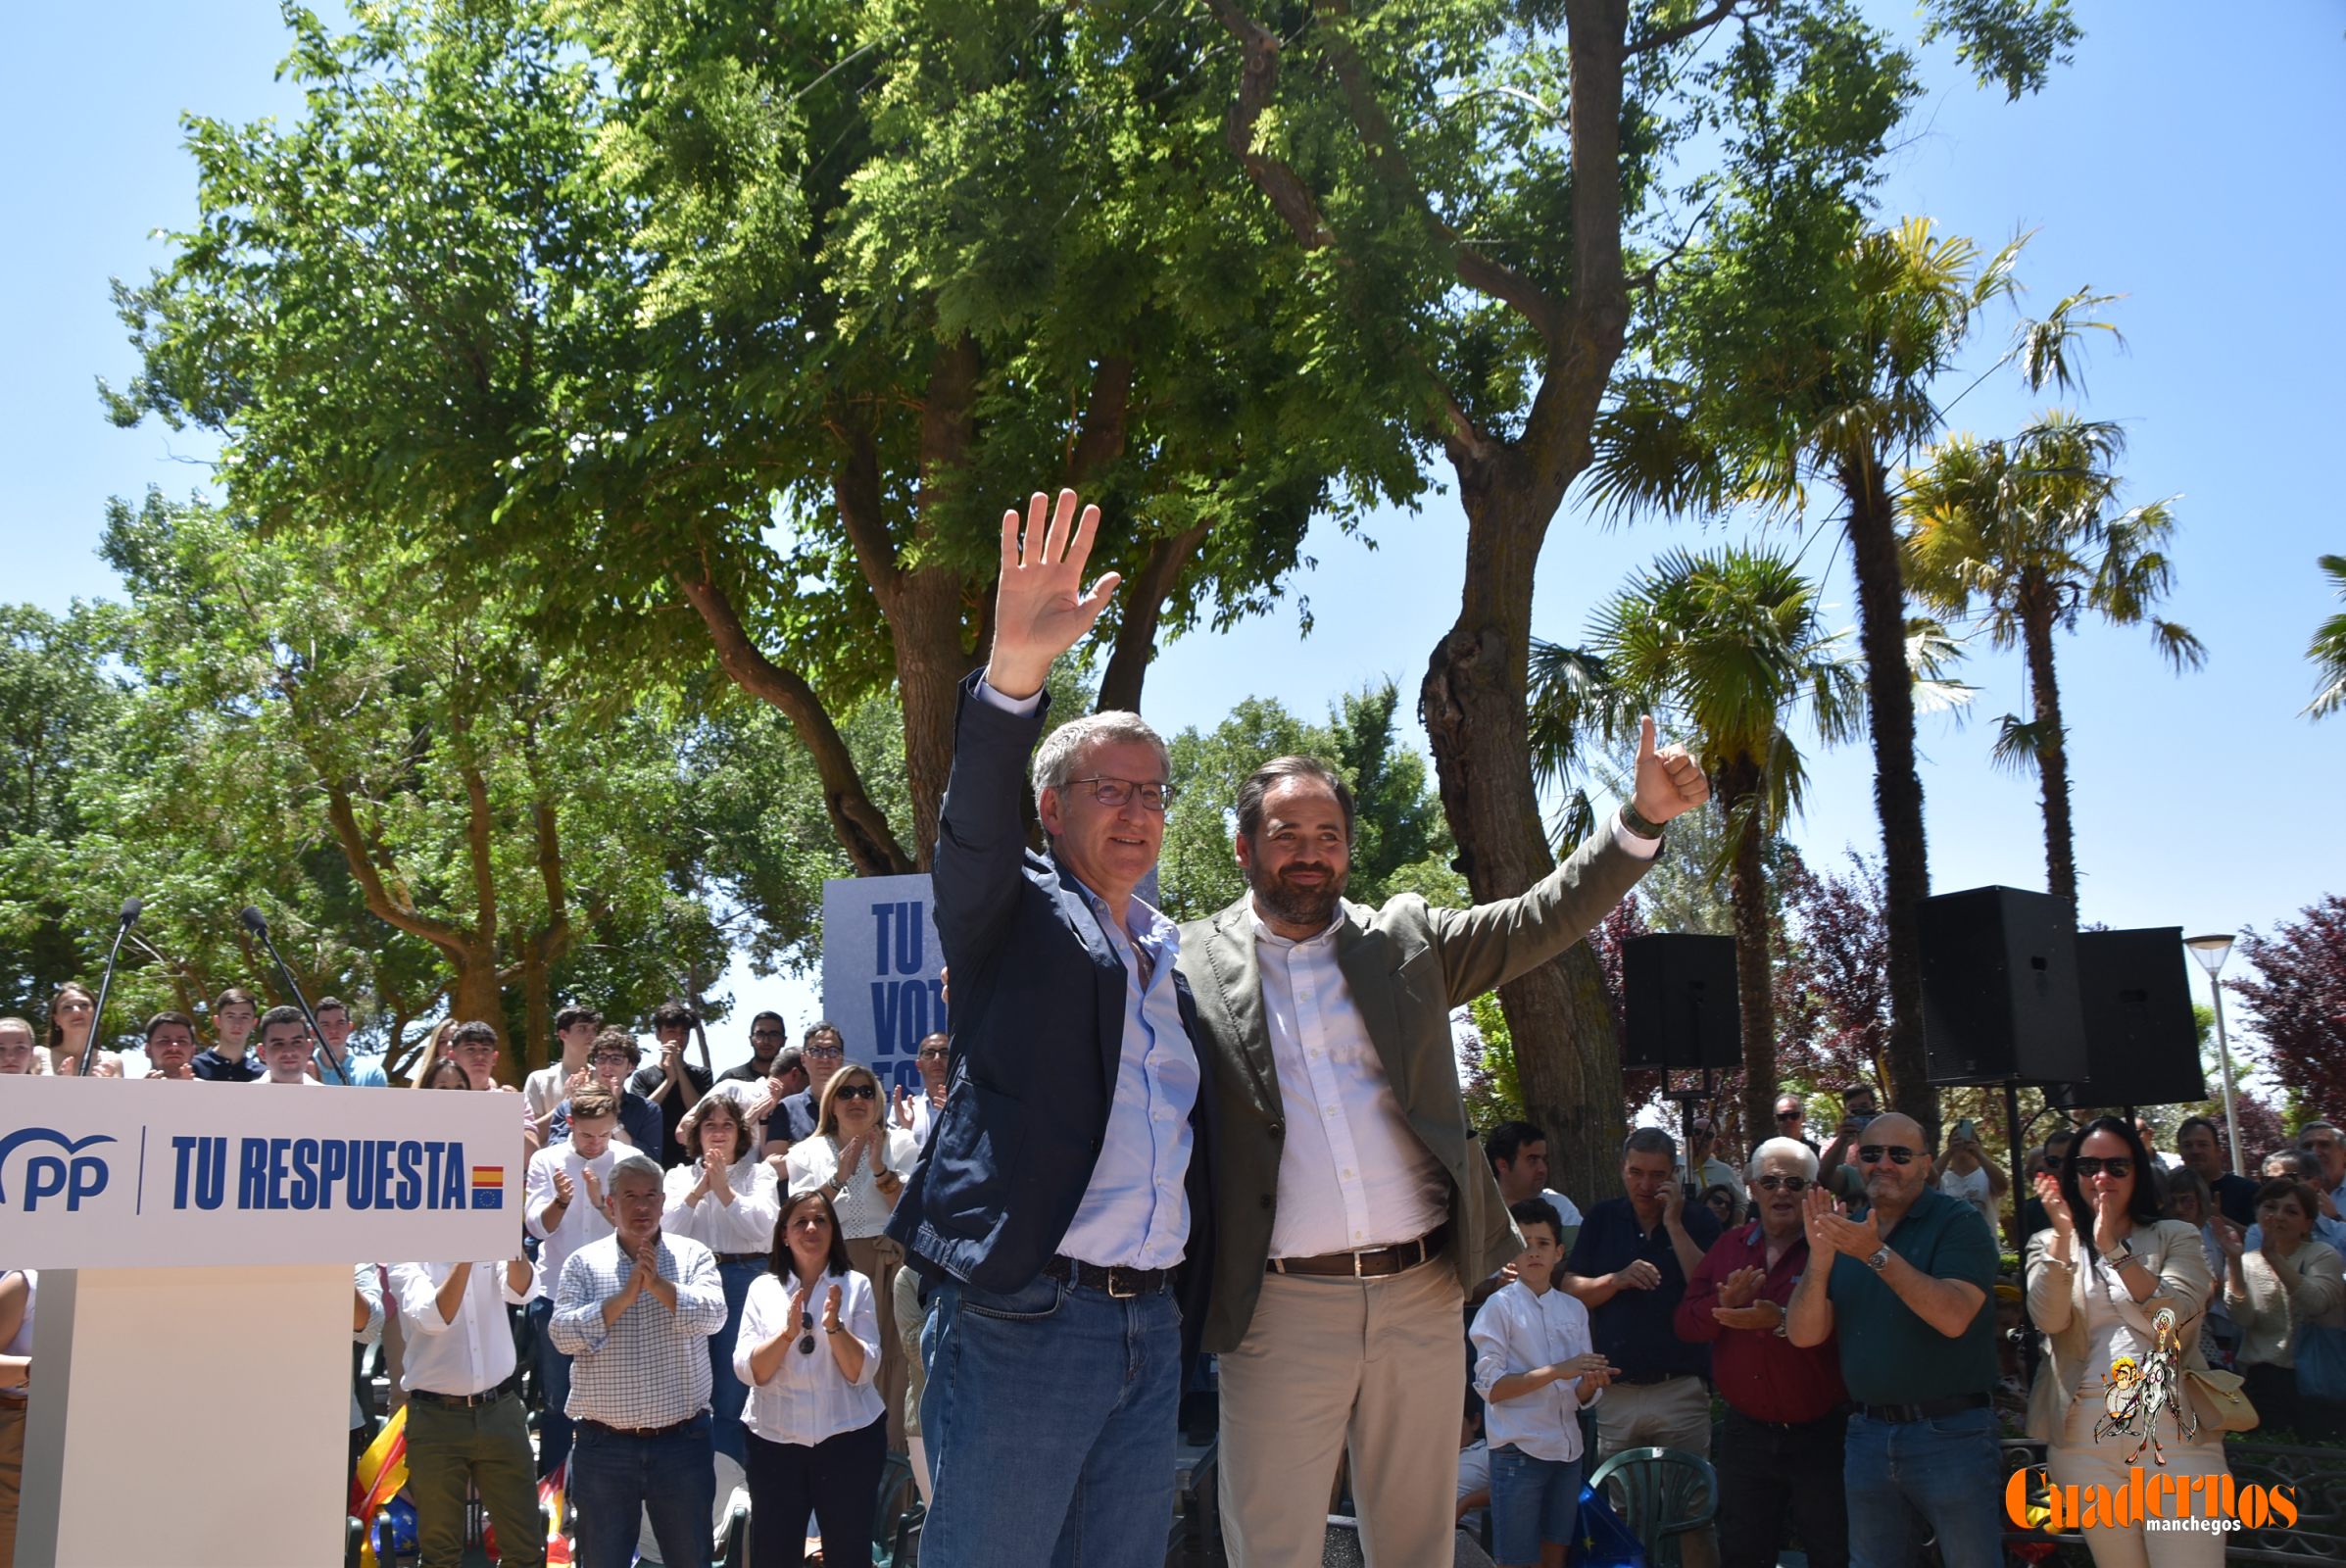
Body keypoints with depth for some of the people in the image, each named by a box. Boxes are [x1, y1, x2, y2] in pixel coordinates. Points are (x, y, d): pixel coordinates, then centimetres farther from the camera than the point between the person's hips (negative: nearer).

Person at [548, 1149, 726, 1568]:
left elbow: (712, 1316, -14)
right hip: (603, 1444, 0)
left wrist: (659, 1284, -24)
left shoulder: (693, 1255, 2)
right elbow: (563, 1335, -11)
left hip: (682, 1441, 0)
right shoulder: (583, 1263, 2)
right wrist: (625, 1296, -18)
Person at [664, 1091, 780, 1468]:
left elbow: (764, 1227, -7)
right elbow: (666, 1228, -1)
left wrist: (725, 1190, -12)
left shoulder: (758, 1174, 8)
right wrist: (699, 1189, -12)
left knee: (732, 1394, 0)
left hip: (744, 1281, -2)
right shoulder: (680, 1175, 13)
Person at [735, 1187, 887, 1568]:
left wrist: (834, 1326, -22)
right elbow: (748, 1372, -6)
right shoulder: (763, 1288, 2)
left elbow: (861, 1372, -7)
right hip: (775, 1440, 1)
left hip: (848, 1439, -1)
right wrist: (788, 1331, -21)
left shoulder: (856, 1285, -1)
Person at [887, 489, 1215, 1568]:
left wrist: (1208, 1287, 13)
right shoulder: (1015, 917, 0)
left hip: (1151, 1329, 6)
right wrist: (1014, 673, -38)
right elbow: (973, 829, -21)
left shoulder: (1174, 958, 17)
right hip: (1022, 1322, -6)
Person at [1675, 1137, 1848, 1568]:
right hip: (1746, 1432, 5)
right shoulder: (1728, 1248, 9)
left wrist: (1783, 1321, -34)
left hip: (1819, 1435, -5)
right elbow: (1684, 1323, 4)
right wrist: (1723, 1304, -15)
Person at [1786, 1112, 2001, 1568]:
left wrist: (1878, 1254, -28)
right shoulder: (1845, 1232, 8)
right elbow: (1804, 1334, -1)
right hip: (1868, 1435, 5)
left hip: (1950, 1434, -5)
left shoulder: (1957, 1223, -6)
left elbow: (1953, 1317, -23)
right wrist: (1820, 1258, -16)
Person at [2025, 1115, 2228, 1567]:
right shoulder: (2049, 1243, 11)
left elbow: (2172, 1319, -9)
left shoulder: (2176, 1237, 9)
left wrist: (2113, 1248, -16)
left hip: (2173, 1429, -1)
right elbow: (2049, 1320, -7)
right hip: (2083, 1437, 1)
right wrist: (2063, 1233, -14)